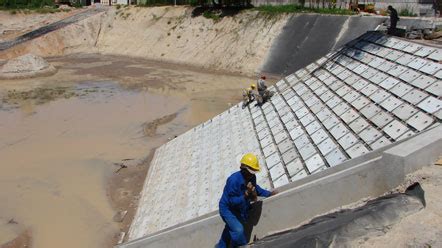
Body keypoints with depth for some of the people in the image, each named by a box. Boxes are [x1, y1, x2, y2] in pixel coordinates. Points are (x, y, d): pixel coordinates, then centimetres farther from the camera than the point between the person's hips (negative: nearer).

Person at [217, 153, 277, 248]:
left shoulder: (252, 178, -14)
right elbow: (232, 201, -35)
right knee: (238, 230, -27)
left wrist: (269, 193, 6)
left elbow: (256, 188, 9)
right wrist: (246, 195, -45)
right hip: (227, 208, -9)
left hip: (239, 209, 9)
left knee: (230, 228, 29)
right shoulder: (234, 180, -38)